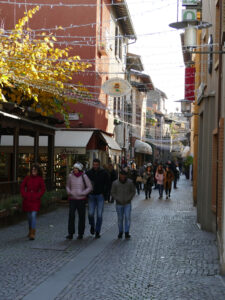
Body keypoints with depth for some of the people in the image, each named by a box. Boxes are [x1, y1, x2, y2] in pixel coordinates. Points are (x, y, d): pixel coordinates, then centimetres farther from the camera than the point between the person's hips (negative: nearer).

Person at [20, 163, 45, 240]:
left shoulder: (40, 179, -3)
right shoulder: (27, 178, 3)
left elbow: (43, 189, 0)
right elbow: (22, 187, 8)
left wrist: (38, 196, -8)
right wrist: (24, 195, -2)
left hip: (35, 200, -3)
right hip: (27, 199, 3)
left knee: (33, 215, -14)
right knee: (29, 216, 12)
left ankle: (32, 234, -15)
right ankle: (30, 231, 31)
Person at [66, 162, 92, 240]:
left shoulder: (84, 176, -5)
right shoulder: (70, 176, 2)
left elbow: (90, 187, -1)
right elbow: (67, 186, 16)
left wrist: (82, 193, -11)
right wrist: (69, 192, -3)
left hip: (81, 199, -1)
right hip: (72, 199, 1)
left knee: (81, 216, 6)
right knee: (71, 216, -8)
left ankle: (80, 234, 16)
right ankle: (70, 233, -2)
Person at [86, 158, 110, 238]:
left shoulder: (104, 173, -1)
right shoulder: (88, 173, 2)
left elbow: (107, 184, 4)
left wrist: (104, 193, -5)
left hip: (100, 196, -1)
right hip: (91, 196, 1)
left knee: (99, 215, -2)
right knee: (90, 213, -4)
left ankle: (97, 232, 7)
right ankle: (92, 226, 26)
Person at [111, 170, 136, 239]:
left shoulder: (130, 182, -6)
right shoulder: (115, 183, -7)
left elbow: (133, 191, 3)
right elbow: (112, 193, 1)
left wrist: (129, 198, -8)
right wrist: (117, 199, -10)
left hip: (127, 203, 0)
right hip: (119, 204, 0)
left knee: (127, 217, -9)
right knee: (120, 218, 6)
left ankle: (127, 232, -4)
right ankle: (120, 232, 19)